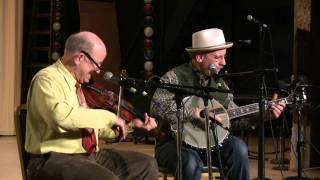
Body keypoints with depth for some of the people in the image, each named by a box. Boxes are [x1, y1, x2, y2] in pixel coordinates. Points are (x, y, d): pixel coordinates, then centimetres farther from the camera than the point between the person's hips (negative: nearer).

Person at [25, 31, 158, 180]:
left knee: (146, 164, 9)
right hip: (55, 160, -9)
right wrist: (108, 117, -25)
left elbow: (98, 129, 19)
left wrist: (133, 125, 9)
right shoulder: (47, 79, -13)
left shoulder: (83, 86, 14)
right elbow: (61, 116, -33)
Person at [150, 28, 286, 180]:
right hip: (173, 143, -6)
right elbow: (156, 107, -25)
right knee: (191, 163, -37)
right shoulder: (175, 77, -10)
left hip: (207, 143, 6)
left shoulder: (219, 84, 9)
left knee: (238, 148, -19)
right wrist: (195, 113, -27)